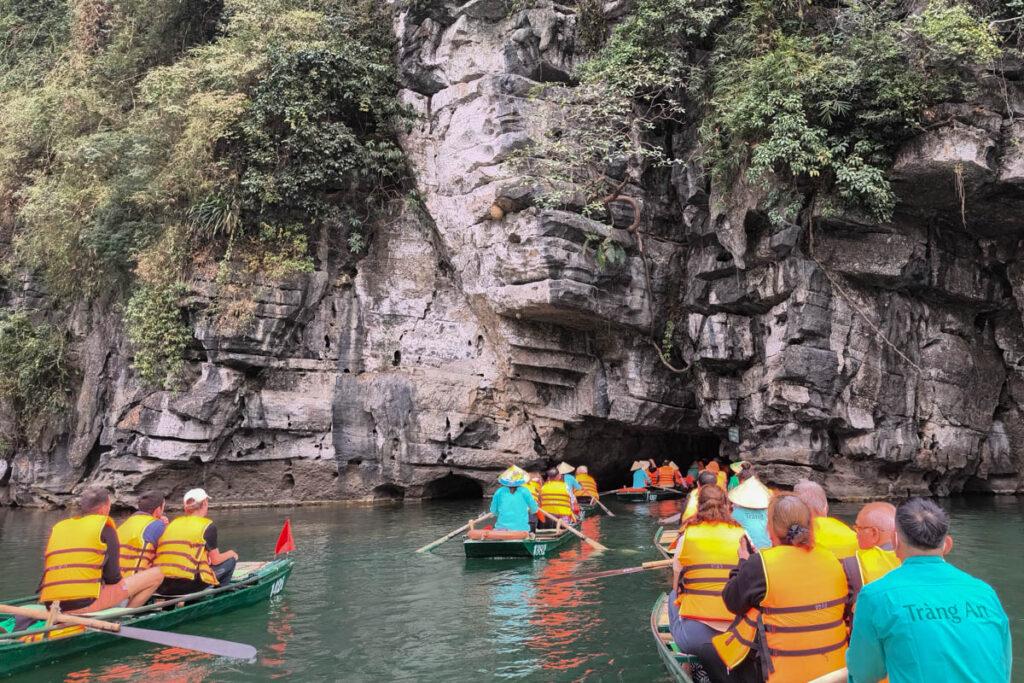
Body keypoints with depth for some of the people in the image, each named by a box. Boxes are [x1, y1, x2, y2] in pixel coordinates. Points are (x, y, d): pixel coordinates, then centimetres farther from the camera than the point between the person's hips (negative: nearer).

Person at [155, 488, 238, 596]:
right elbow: (215, 560, 4)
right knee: (230, 561, 13)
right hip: (187, 585, -7)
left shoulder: (173, 523, 16)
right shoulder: (208, 525, 0)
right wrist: (231, 554, 23)